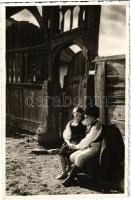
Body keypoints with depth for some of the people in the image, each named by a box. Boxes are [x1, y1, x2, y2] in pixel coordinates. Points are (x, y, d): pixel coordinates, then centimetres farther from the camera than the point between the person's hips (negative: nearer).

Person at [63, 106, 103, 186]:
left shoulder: (96, 126, -17)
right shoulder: (89, 124, 9)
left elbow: (88, 140, -19)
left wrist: (76, 146, -11)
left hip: (95, 148, -9)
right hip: (88, 147, 9)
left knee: (79, 157, -29)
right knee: (72, 157, -6)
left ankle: (70, 179, -21)